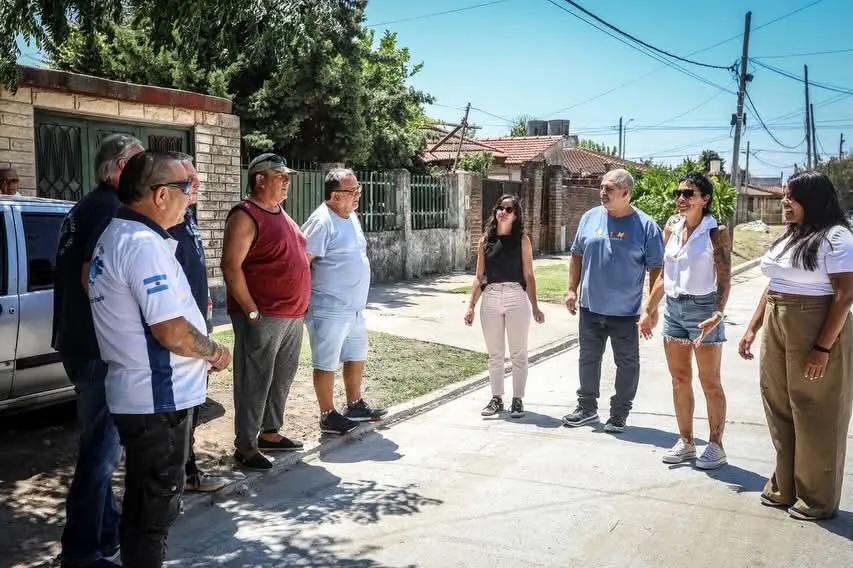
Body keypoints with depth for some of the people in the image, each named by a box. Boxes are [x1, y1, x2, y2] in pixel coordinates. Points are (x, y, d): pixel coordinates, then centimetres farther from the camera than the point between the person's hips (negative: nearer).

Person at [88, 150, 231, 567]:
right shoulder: (143, 243, -22)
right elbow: (172, 332, -27)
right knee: (156, 505, 4)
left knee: (143, 501, 21)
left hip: (135, 393, 10)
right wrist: (215, 352, -8)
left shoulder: (114, 236, 12)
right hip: (158, 399, -10)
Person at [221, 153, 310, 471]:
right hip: (262, 317, -9)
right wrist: (252, 312, -19)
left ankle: (270, 433, 30)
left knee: (282, 378, 16)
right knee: (255, 382, -1)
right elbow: (231, 267, -18)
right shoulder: (246, 215, -12)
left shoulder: (280, 214, 16)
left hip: (292, 315, 9)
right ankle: (245, 446, 9)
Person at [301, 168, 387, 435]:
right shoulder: (322, 221, -18)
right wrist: (306, 300, -17)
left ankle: (355, 406, 34)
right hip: (330, 310, -9)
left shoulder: (351, 217, 11)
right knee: (326, 363, 3)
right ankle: (328, 416, 15)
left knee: (357, 356, 19)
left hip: (355, 307, 10)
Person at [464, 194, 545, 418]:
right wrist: (471, 305, 5)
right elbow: (479, 277, 10)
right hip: (490, 299, 3)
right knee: (494, 354, 10)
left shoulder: (522, 240, 1)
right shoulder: (485, 240, 7)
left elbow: (528, 276, 1)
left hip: (516, 298, -2)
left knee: (518, 353, 6)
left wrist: (535, 307, -3)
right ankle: (496, 398, 21)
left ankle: (517, 400, 16)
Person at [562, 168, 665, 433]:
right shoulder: (590, 218, 4)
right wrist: (572, 290, 7)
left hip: (625, 312, -4)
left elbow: (656, 269, -7)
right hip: (590, 308, 4)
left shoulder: (645, 226, -8)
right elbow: (577, 256, 13)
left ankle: (619, 414, 22)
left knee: (627, 364, 7)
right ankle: (587, 408, 29)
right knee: (588, 359, 14)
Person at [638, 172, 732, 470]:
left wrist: (717, 314, -24)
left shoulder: (716, 232, -8)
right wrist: (648, 310, 13)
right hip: (673, 308, 6)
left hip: (703, 308, -5)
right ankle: (686, 442, 22)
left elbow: (724, 280, -11)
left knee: (710, 382, 4)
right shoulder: (672, 227, 8)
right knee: (680, 379, 11)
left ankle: (715, 445, 15)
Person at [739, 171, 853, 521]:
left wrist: (823, 348, -21)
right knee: (781, 412, 14)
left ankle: (818, 499, 18)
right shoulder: (789, 237, 15)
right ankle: (785, 488, 28)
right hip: (776, 331, 8)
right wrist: (753, 329, 14)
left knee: (816, 417, 4)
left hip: (816, 332, -8)